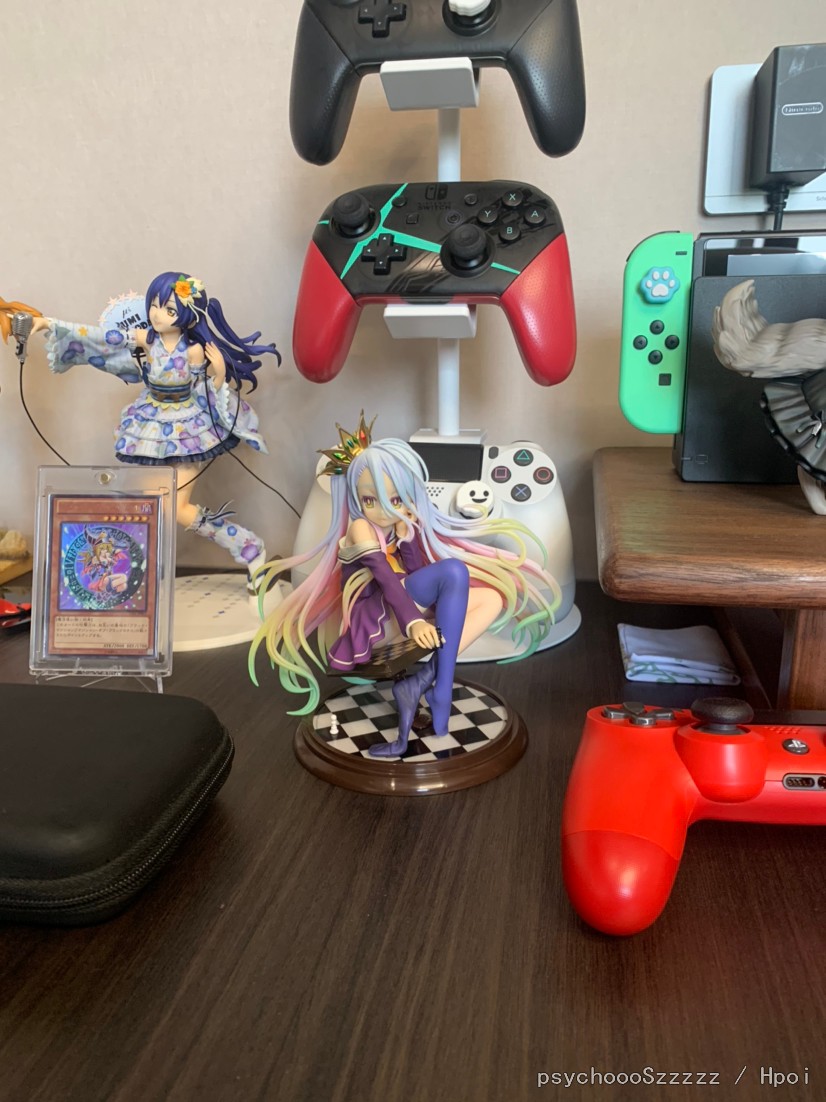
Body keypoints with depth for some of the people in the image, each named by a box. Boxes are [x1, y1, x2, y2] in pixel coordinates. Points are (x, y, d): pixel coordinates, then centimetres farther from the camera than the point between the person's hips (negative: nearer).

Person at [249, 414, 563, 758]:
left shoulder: (398, 526, 12)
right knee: (453, 572, -27)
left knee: (493, 598, -4)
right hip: (377, 616, -8)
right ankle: (438, 682, -27)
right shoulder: (361, 528, -11)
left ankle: (422, 680, -21)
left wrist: (408, 537, -9)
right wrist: (412, 622, -38)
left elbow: (417, 573, 4)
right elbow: (387, 579, -25)